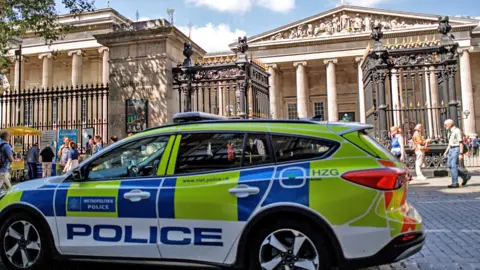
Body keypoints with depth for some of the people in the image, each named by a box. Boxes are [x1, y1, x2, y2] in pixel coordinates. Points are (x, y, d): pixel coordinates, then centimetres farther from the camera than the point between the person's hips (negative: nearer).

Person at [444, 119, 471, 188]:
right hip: (451, 149, 9)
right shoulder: (449, 132, 15)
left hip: (457, 149, -9)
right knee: (449, 165, 7)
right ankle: (465, 176, 18)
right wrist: (446, 151, 17)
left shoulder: (457, 131, -14)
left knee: (454, 166, -11)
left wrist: (461, 154, -23)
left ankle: (455, 183, -6)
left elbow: (461, 143, -18)